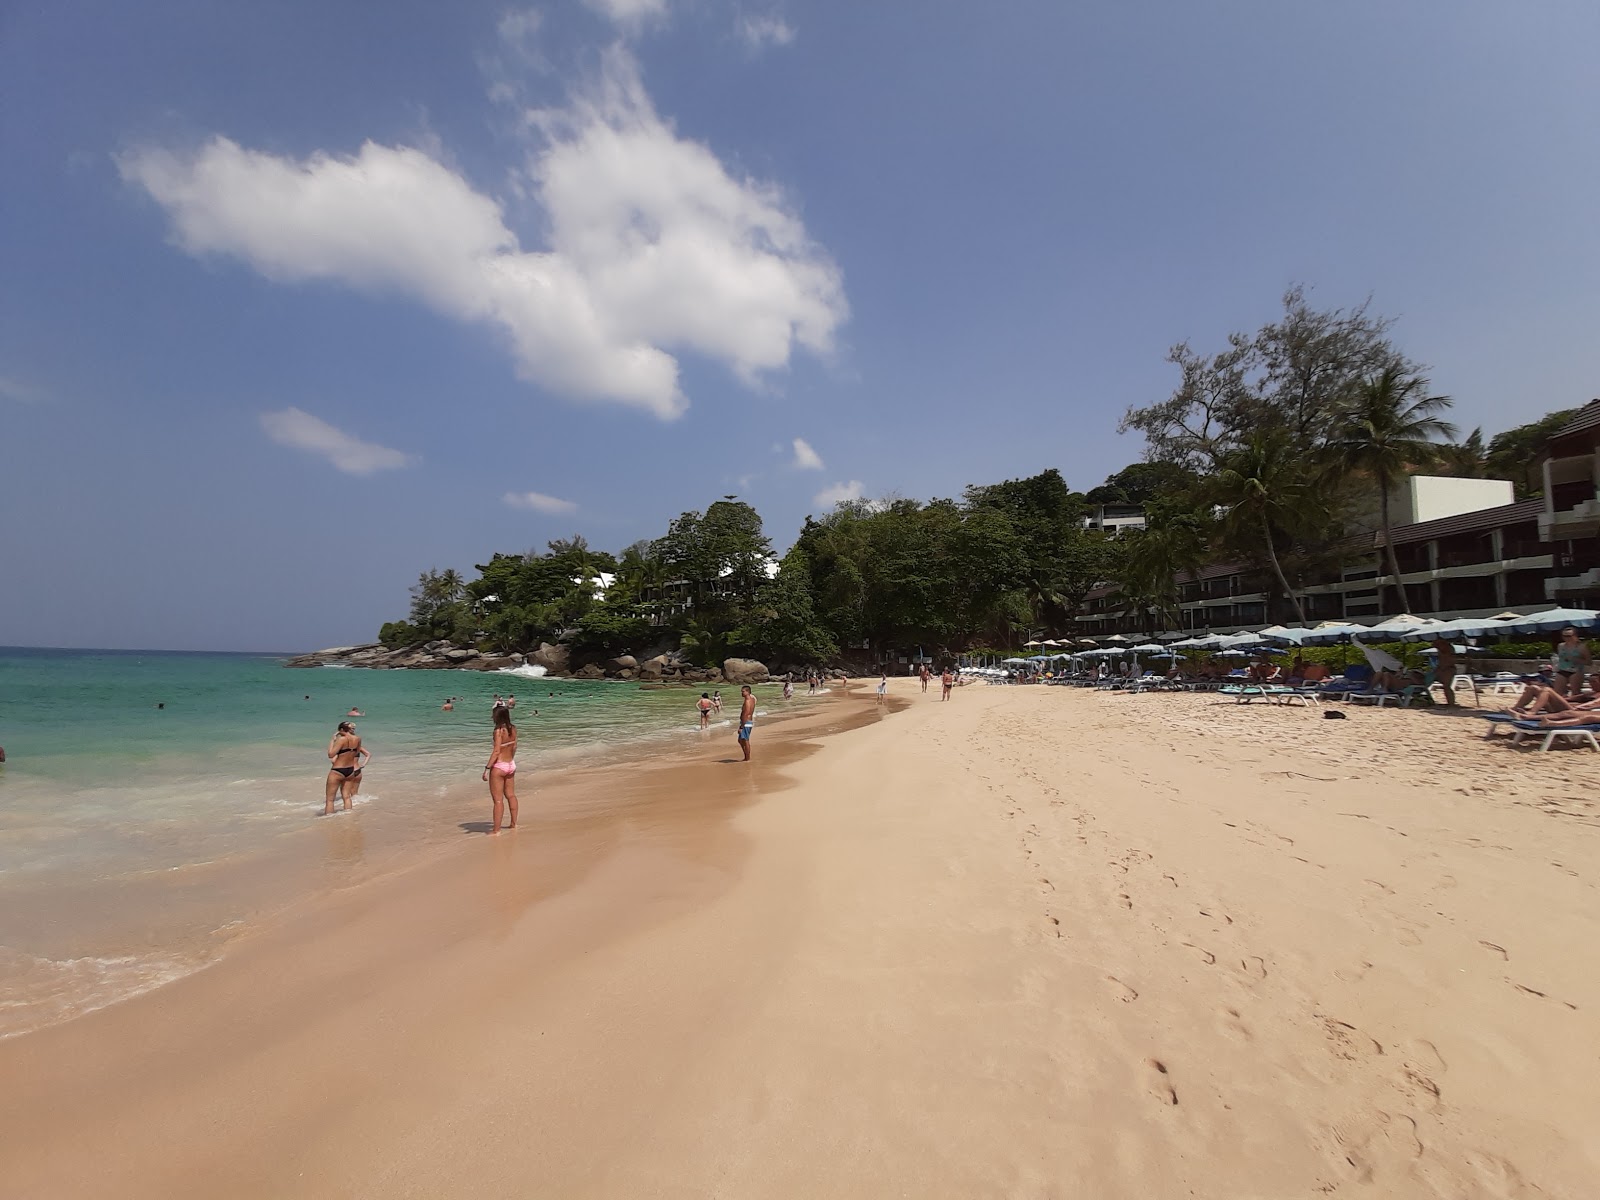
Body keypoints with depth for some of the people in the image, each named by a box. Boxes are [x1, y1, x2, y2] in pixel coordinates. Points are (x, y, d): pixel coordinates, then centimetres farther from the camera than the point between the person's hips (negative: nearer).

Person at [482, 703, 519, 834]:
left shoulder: (499, 730, -20)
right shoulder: (513, 729, 1)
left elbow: (496, 751, -23)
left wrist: (487, 768, -19)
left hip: (499, 766, -7)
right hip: (511, 765, 8)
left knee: (498, 799, 0)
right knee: (510, 795, 19)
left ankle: (496, 829, 6)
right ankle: (513, 823, 28)